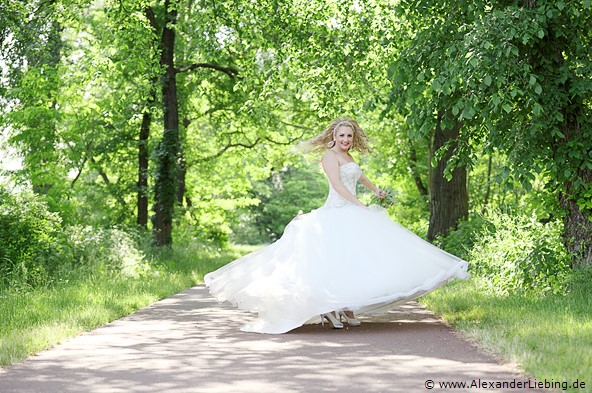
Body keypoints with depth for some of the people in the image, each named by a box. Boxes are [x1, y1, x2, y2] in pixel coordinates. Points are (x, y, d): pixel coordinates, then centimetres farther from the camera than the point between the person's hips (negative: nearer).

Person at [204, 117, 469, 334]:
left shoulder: (348, 157, 20)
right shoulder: (330, 156, -7)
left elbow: (359, 176, 39)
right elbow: (338, 185, -16)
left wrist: (376, 191, 49)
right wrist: (360, 206, -20)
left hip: (352, 215, 9)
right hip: (337, 214, -9)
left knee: (350, 260, 4)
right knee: (336, 259, -15)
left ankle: (345, 309, 5)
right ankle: (330, 310, -14)